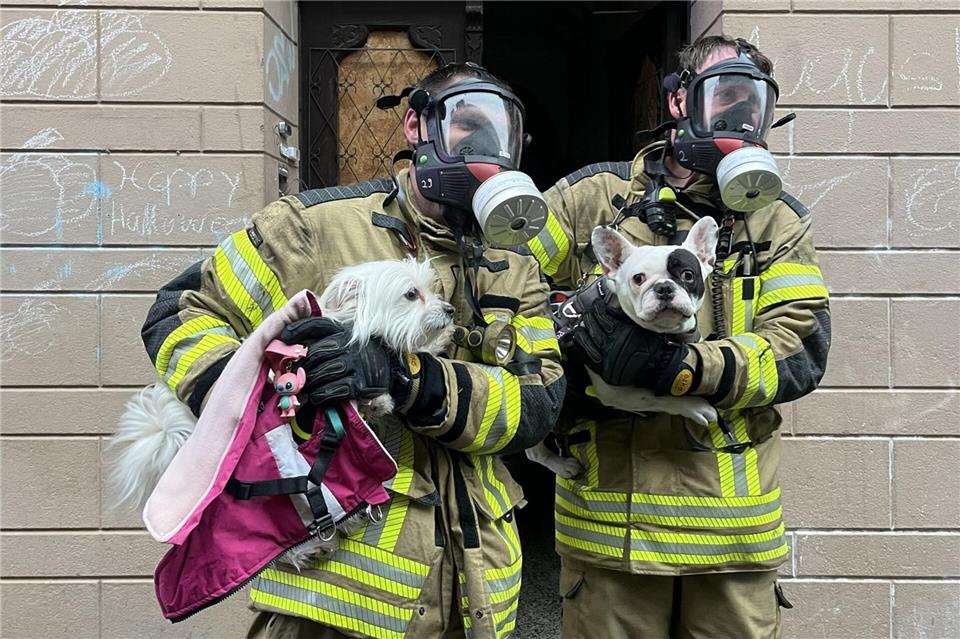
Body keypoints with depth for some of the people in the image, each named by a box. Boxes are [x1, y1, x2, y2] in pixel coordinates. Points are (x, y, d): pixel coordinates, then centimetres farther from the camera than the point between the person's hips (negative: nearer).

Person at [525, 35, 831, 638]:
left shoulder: (781, 223, 8)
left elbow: (800, 350, -5)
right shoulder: (593, 197, 4)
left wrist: (686, 368, -21)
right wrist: (559, 366, -10)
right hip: (608, 515, -1)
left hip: (734, 522, 2)